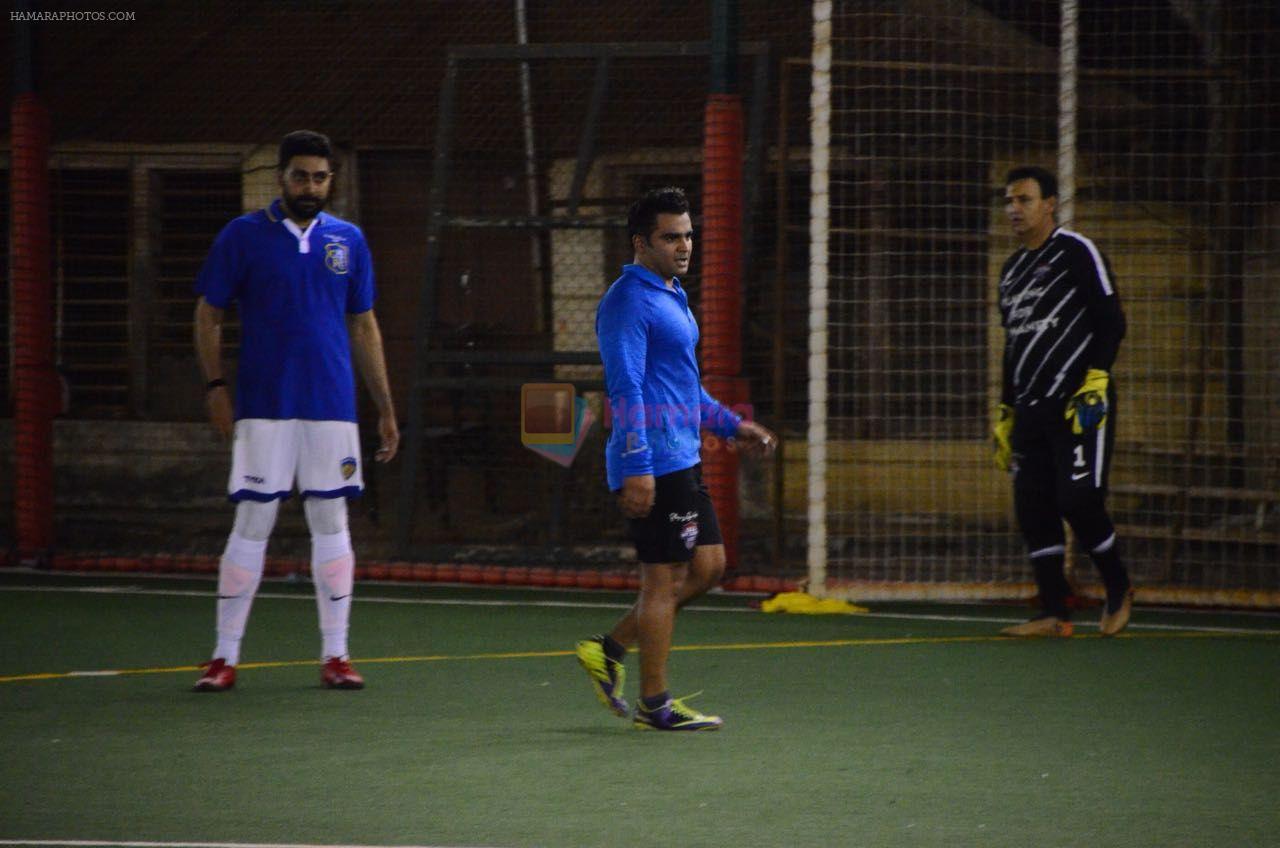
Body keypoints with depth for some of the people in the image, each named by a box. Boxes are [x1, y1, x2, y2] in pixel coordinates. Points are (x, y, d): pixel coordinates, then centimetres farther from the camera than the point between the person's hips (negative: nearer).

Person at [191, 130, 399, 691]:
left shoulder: (347, 241, 10)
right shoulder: (243, 236, 1)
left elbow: (364, 327, 16)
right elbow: (208, 314, 4)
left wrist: (385, 407, 13)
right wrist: (215, 386, -8)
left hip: (332, 406, 3)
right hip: (263, 406, -3)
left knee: (331, 522, 4)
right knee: (251, 523, -4)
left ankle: (335, 655, 9)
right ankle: (224, 658, 0)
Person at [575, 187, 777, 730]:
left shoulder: (671, 298, 19)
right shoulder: (629, 301, -12)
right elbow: (625, 387, -19)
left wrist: (731, 426, 27)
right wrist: (637, 467, -24)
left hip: (683, 461, 10)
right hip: (653, 466, -10)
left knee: (708, 566, 11)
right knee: (665, 578, -6)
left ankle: (608, 649, 17)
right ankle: (654, 705, 1)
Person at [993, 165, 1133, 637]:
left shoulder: (1077, 253, -4)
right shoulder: (1012, 270, 19)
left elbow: (1111, 322, -9)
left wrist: (1095, 381, -19)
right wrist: (1005, 413, 23)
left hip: (1079, 403, -7)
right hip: (1031, 408, 7)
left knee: (1079, 501, -13)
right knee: (1033, 509, 0)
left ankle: (1118, 589, 9)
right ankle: (1054, 615, 3)